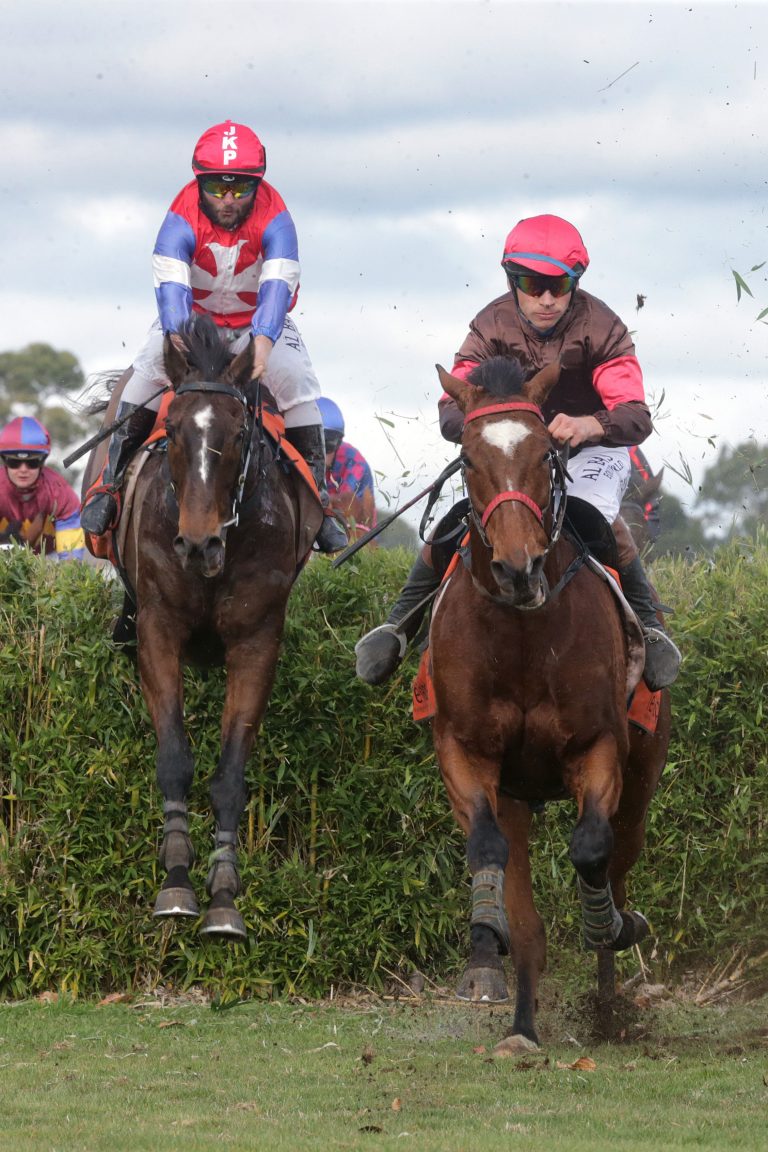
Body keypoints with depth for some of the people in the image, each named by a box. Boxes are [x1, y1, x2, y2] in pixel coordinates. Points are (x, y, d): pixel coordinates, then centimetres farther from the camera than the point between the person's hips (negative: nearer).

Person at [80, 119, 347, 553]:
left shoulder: (273, 219, -27)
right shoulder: (182, 219, -26)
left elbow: (277, 286, -40)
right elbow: (171, 285, -38)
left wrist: (263, 341, -59)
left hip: (259, 323, 0)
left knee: (295, 380, -21)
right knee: (150, 369, -25)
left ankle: (317, 497, -9)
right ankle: (110, 483, -18)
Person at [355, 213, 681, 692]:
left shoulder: (601, 327, -20)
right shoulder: (492, 326, -15)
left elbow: (637, 418, -30)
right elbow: (451, 410, -21)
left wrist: (589, 425, -53)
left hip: (591, 450, -2)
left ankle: (648, 628, -16)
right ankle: (401, 623, -2)